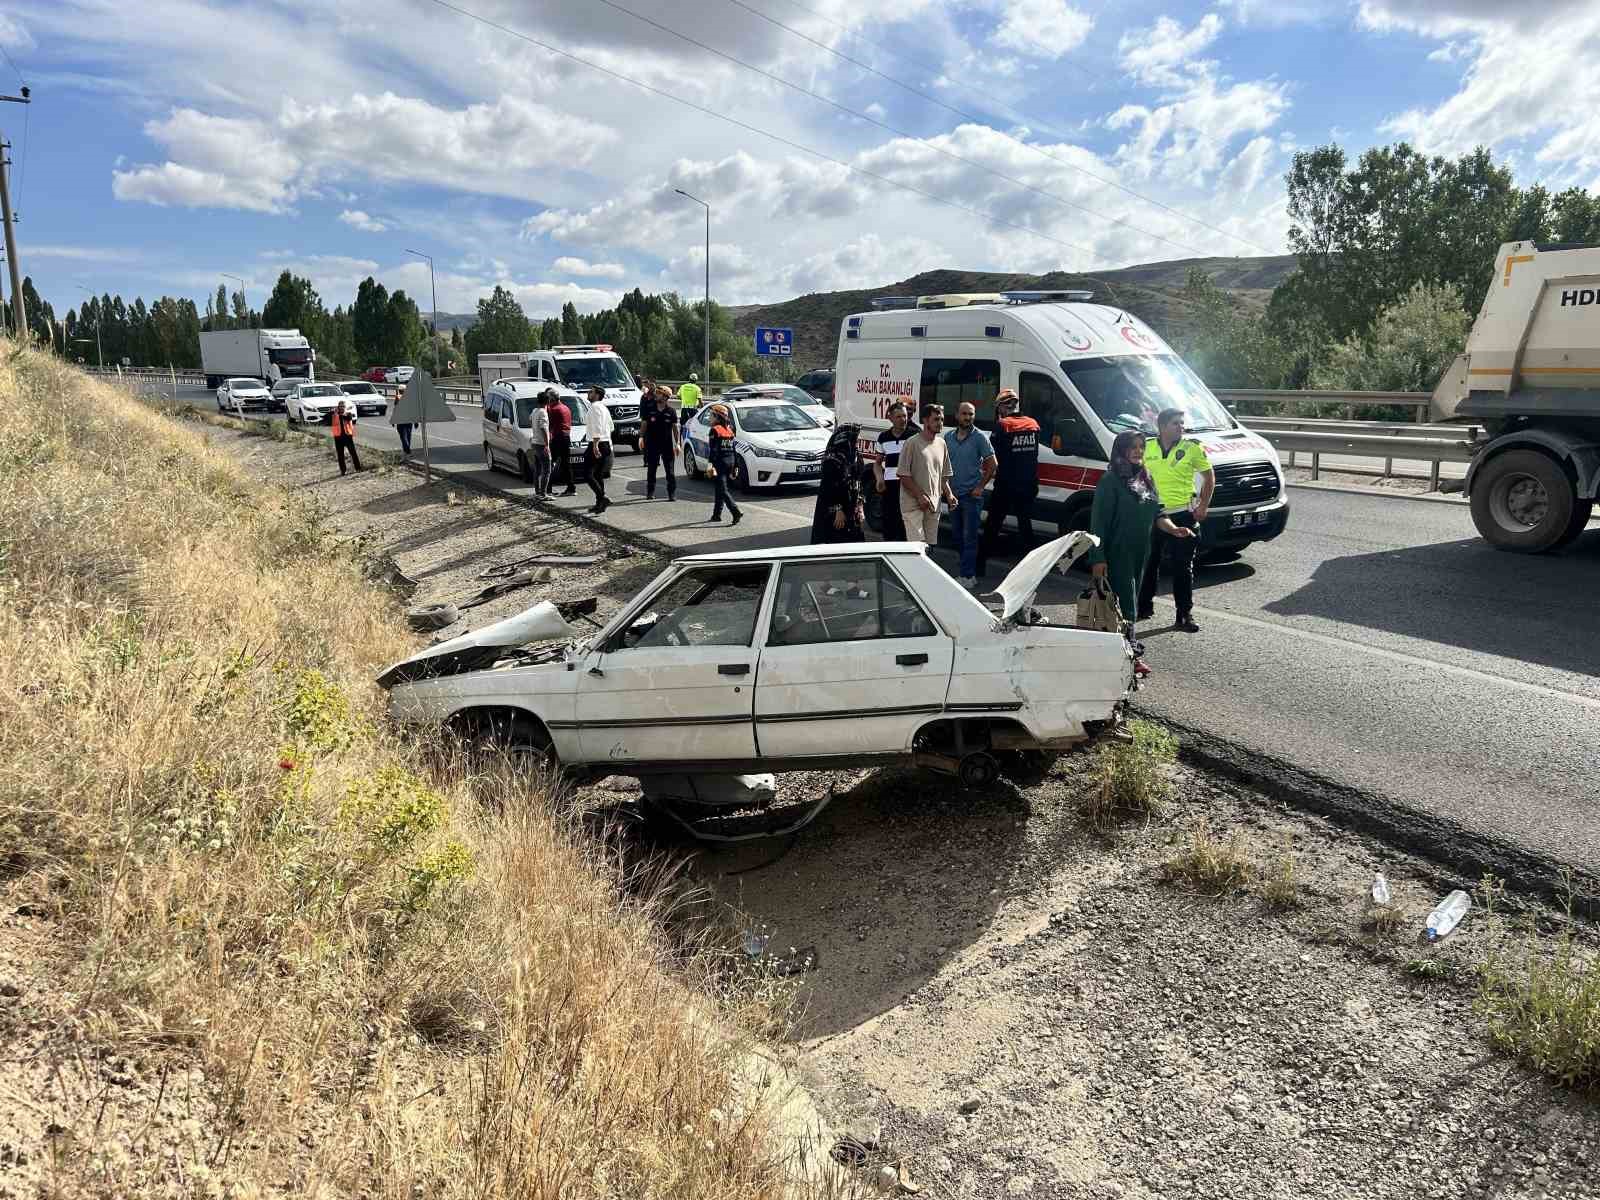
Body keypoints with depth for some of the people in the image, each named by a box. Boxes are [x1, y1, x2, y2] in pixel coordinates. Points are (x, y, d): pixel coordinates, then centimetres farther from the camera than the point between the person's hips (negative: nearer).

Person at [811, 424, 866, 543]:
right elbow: (831, 488, -19)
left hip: (852, 510, 8)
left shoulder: (854, 456, 8)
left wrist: (859, 506, 11)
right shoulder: (832, 460, -16)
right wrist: (838, 510, -21)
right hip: (834, 511, -8)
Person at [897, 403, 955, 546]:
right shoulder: (912, 444, -10)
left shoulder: (941, 444, 12)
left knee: (930, 545, 10)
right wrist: (920, 496, -17)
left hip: (934, 506, 7)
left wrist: (948, 494, 4)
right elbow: (904, 476, -12)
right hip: (913, 505, -7)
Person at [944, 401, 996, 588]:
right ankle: (971, 572, 22)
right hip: (954, 494, 6)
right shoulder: (948, 437, 8)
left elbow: (992, 464, -5)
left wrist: (980, 487, -10)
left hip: (972, 495, -6)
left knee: (969, 537, -6)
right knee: (958, 537, 11)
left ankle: (967, 576, -4)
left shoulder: (980, 437, -7)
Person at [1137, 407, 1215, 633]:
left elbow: (1209, 477, 6)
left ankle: (1184, 614, 8)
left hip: (1183, 515, -2)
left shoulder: (1192, 449, -4)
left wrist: (1203, 507, -2)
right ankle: (1144, 607, 27)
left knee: (1183, 567, 1)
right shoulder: (1148, 447, 2)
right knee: (1149, 563, 12)